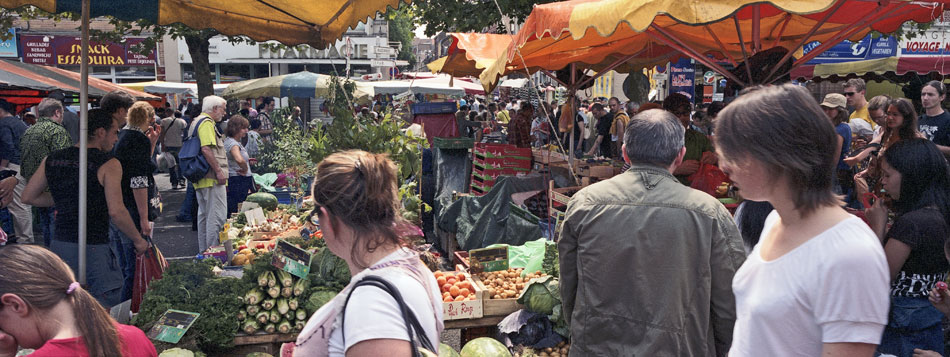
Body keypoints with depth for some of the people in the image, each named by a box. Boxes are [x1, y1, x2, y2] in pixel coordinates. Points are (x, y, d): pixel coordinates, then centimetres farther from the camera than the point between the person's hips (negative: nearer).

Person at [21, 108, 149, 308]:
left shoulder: (52, 159, 7)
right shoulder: (108, 164, -12)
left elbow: (29, 196, 13)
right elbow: (116, 212, -18)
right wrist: (138, 240, -5)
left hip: (60, 245, 6)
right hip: (94, 247, -6)